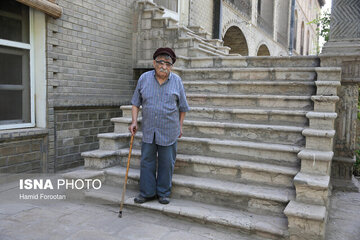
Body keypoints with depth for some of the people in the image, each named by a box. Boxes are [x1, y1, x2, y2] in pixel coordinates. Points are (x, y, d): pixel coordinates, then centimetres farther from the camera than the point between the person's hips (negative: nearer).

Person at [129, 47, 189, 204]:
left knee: (167, 163, 7)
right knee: (147, 162, 7)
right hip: (148, 130, 1)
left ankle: (163, 193, 22)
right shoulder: (144, 78, 1)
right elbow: (136, 102, 7)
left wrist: (180, 126, 9)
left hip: (169, 131, -1)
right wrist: (134, 121, -2)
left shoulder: (176, 81, -1)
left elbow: (182, 107, 8)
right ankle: (147, 192, 21)